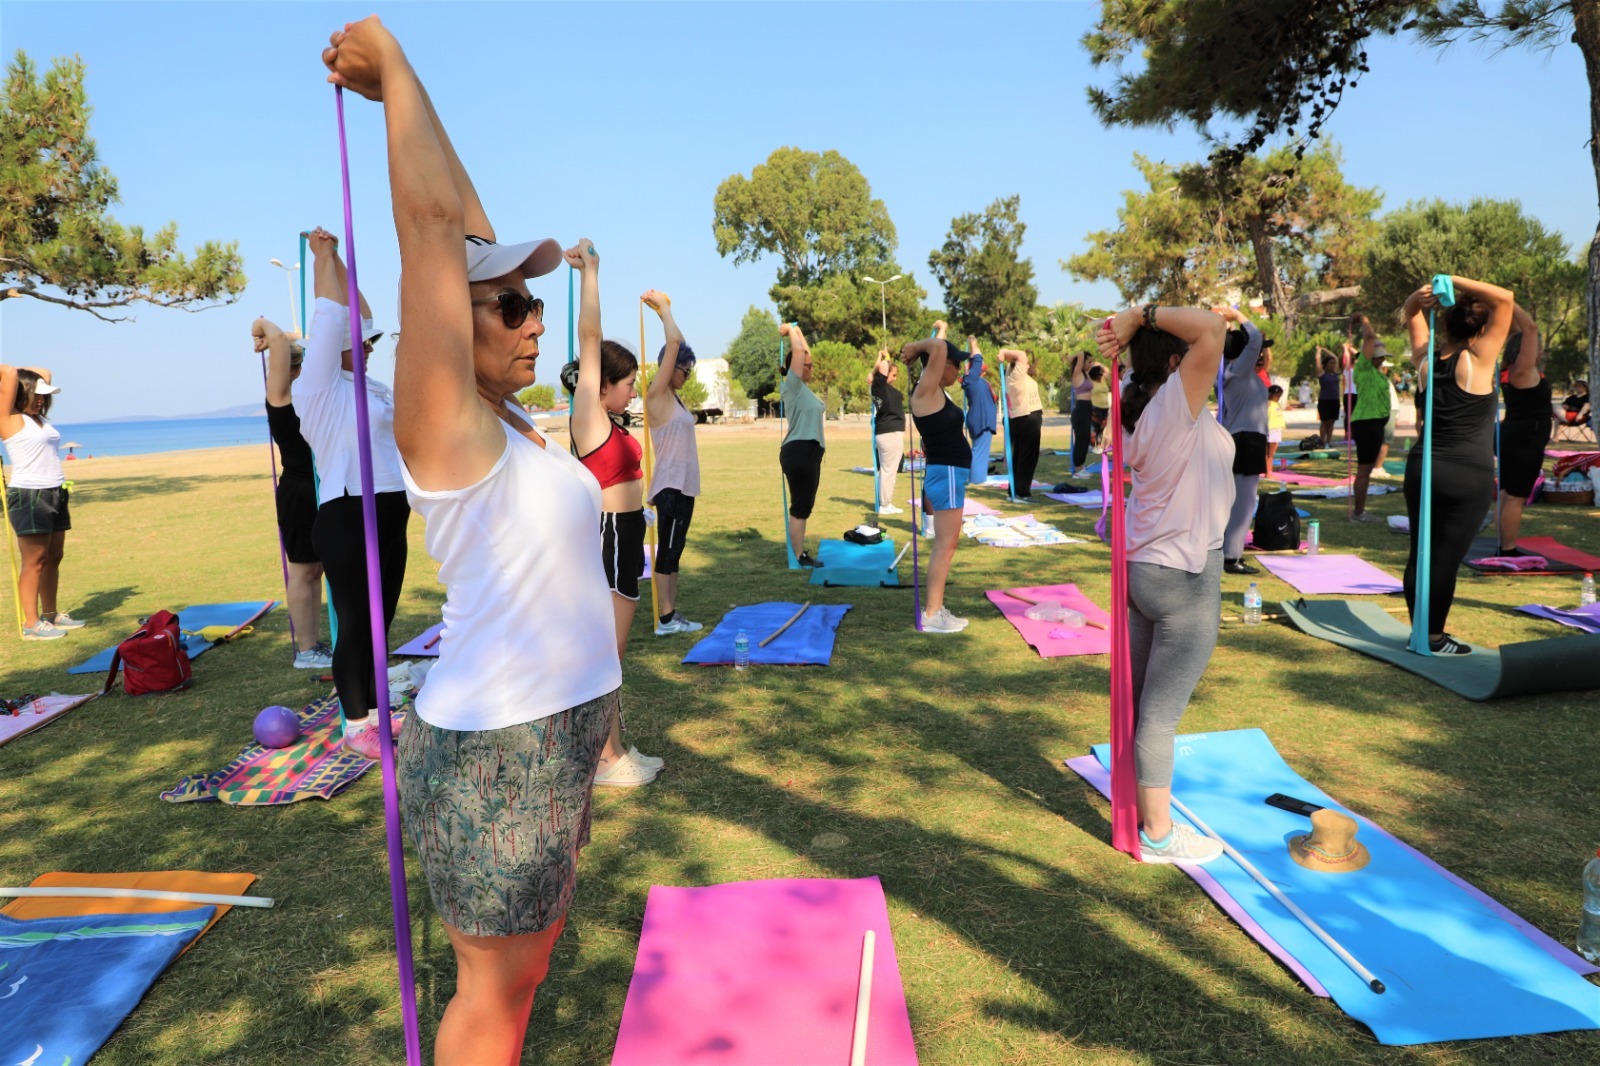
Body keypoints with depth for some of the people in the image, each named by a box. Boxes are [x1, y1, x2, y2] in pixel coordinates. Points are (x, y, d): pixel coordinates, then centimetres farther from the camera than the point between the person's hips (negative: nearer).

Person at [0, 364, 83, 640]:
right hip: (29, 496, -8)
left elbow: (44, 373, 23)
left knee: (54, 557, 11)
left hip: (55, 494, 8)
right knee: (35, 561, -5)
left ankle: (50, 614, 21)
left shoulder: (38, 417, 14)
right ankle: (31, 624, 0)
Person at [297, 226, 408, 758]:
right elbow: (330, 315, -10)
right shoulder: (320, 387, -6)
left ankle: (374, 715, 23)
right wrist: (323, 256, -1)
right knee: (356, 625, 0)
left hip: (388, 518, 8)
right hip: (347, 519, -8)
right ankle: (355, 727, 11)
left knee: (379, 623, 12)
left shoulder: (368, 388, 14)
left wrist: (335, 258, 23)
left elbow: (356, 317, 21)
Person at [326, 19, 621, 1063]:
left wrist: (399, 93, 17)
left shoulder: (507, 420, 6)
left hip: (560, 729, 9)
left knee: (537, 940, 24)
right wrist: (392, 63, -8)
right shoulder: (445, 424, -15)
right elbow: (432, 220, -19)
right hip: (495, 751, -9)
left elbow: (473, 231, 12)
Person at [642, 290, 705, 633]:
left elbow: (677, 343, 22)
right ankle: (666, 619, 0)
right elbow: (673, 342, -16)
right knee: (667, 550, -5)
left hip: (684, 484, 9)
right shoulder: (656, 395, -10)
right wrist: (663, 307, -6)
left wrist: (664, 309, 20)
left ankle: (673, 614, 16)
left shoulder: (675, 397, 14)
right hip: (670, 485, -9)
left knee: (674, 550, 11)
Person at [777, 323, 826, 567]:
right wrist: (791, 330, 0)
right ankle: (799, 556, -2)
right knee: (800, 507, -6)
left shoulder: (803, 387, 17)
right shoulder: (792, 385, -8)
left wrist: (797, 330, 25)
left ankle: (801, 552, 19)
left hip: (808, 451, 10)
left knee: (804, 506, 13)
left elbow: (805, 353, 27)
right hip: (799, 451, -10)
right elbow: (798, 352, -14)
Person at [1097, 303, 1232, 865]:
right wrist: (1143, 315, -18)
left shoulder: (1139, 408, 6)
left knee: (1143, 705, 16)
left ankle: (1143, 814, 30)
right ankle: (1158, 835, 16)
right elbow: (1211, 327, -30)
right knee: (1160, 714, 2)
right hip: (1185, 577, -9)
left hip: (1143, 567, 9)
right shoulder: (1176, 406, -18)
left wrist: (1135, 328, 5)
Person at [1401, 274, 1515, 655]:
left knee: (1420, 553, 8)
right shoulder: (1477, 360, -9)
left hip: (1423, 467, 5)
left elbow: (1410, 316, 21)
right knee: (1446, 557, -1)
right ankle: (1434, 638, 6)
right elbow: (1505, 299, -9)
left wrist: (1420, 296, 0)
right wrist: (1455, 280, -10)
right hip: (1468, 476, -5)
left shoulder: (1426, 359, 5)